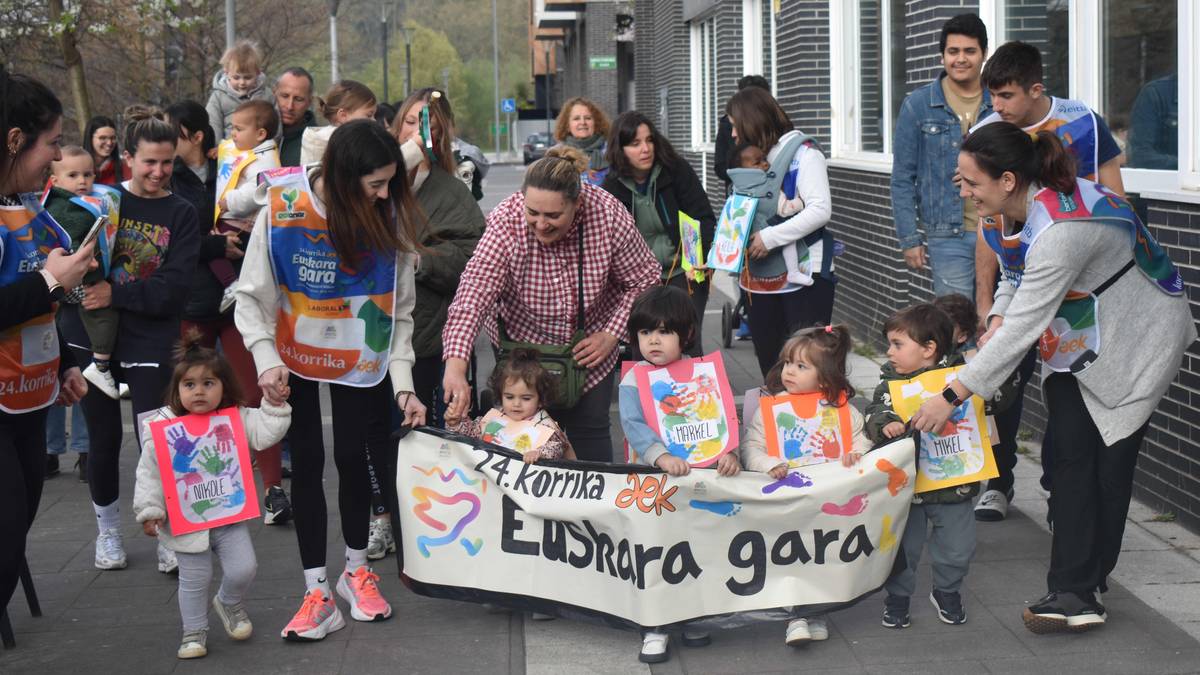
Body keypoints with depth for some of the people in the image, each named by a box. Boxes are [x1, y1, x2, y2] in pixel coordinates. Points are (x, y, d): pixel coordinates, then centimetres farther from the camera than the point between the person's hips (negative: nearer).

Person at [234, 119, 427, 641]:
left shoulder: (389, 218, -16)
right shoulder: (282, 211, -22)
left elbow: (400, 311, -9)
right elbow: (251, 298, -13)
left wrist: (403, 384, -15)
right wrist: (267, 360, -27)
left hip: (358, 359, 1)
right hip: (294, 357, -1)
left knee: (352, 456, 5)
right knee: (307, 461, 1)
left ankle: (356, 570, 26)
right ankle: (318, 593, 6)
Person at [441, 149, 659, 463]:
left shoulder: (609, 215, -25)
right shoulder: (506, 221, -29)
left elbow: (644, 281, -10)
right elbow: (475, 290, -39)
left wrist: (612, 334, -18)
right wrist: (456, 365, -52)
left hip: (591, 344, 1)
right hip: (524, 340, -1)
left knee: (591, 426, 4)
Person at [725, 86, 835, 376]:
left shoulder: (802, 152, -8)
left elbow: (820, 210, -18)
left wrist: (769, 237, -19)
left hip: (803, 276, -7)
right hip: (761, 277, 7)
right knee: (769, 364, 8)